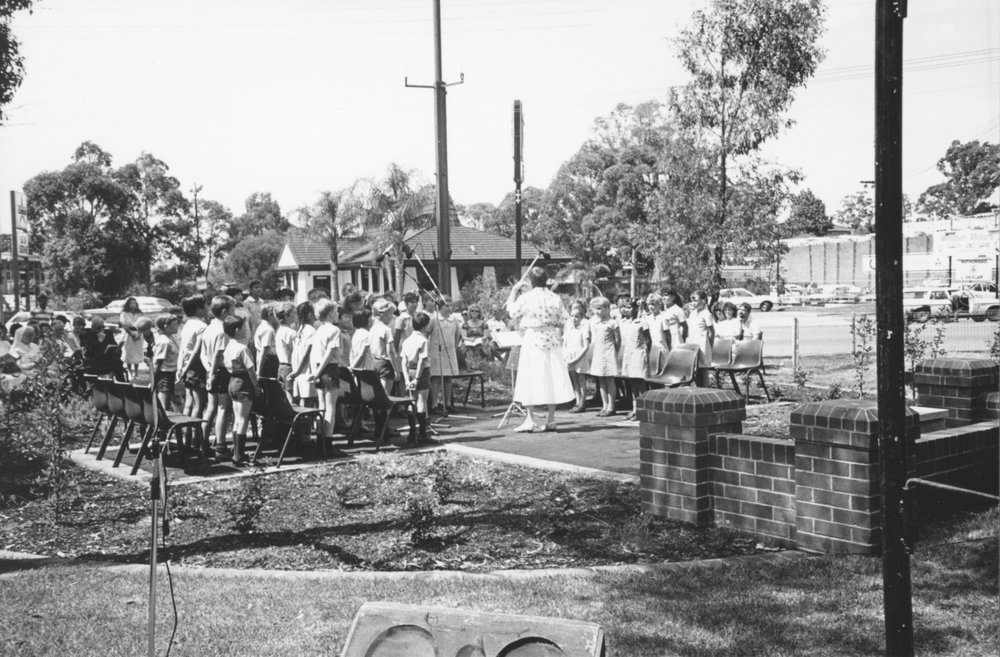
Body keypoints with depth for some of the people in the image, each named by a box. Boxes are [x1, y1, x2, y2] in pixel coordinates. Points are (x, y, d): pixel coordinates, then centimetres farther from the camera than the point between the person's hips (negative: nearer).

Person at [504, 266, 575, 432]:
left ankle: (530, 420, -2)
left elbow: (511, 310, 6)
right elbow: (562, 322, 3)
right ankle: (550, 420, 10)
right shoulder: (555, 298, 0)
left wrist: (514, 290, 14)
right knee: (551, 380, 8)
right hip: (552, 341, 3)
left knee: (531, 380, 2)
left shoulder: (526, 298, -10)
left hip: (532, 340, -3)